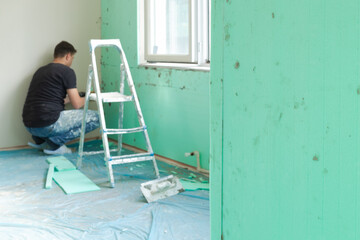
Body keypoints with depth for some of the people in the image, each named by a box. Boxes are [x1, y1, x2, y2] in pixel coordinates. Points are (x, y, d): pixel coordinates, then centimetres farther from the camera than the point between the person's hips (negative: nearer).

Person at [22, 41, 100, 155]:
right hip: (48, 125, -9)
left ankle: (40, 140, 17)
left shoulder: (41, 70, 21)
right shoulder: (67, 71, -3)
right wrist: (86, 98, 18)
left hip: (29, 125, 9)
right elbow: (76, 105, -4)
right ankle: (55, 142, -5)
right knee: (95, 118, 0)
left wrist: (69, 98, 41)